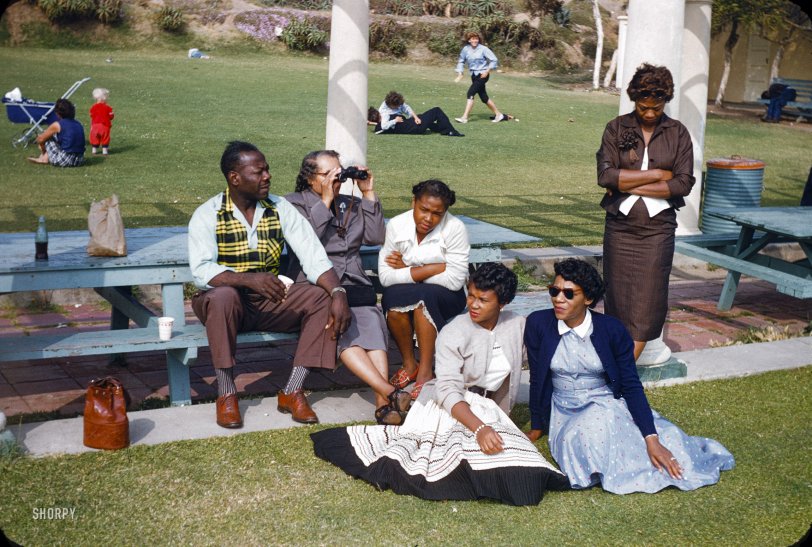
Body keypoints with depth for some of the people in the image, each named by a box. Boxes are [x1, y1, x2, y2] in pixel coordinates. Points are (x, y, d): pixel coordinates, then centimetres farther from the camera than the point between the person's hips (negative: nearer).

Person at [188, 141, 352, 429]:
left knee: (321, 297, -20)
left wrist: (338, 294, -28)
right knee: (223, 296, -37)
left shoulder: (280, 208, 0)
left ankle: (292, 392, -18)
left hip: (270, 303, 3)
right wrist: (250, 279, -41)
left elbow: (313, 256, -9)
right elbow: (202, 271, -24)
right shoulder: (208, 215, -9)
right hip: (225, 302, -3)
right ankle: (226, 394, -23)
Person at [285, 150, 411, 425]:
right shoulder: (294, 204, 11)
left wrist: (369, 194, 10)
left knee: (371, 320, -30)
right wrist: (325, 201, -6)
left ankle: (383, 404, -42)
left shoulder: (350, 205, 24)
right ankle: (390, 393, -42)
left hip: (353, 285, 3)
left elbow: (375, 237, 12)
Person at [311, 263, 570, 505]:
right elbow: (448, 390, -22)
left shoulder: (517, 326, 1)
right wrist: (479, 428, -36)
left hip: (487, 410, 5)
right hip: (447, 405, -5)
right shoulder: (452, 334, -13)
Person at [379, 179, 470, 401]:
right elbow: (385, 276, -14)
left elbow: (455, 280, -20)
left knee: (422, 296, -34)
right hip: (407, 292, 2)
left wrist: (407, 269, -15)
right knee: (392, 296, -30)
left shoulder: (455, 228, -15)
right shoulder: (396, 225, -9)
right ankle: (409, 364, -10)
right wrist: (435, 269, -20)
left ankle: (425, 371, -22)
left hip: (445, 296, -2)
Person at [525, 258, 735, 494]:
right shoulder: (538, 324, -9)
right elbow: (536, 379, 2)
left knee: (664, 437, -26)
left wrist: (652, 438, -20)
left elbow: (632, 386, -10)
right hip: (565, 412, 0)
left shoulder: (612, 329, -10)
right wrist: (536, 428, 9)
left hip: (608, 404, 0)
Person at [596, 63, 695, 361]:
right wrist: (657, 174, -9)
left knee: (647, 300, -4)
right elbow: (605, 175, -10)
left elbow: (684, 183, -5)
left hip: (658, 227, 0)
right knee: (618, 298, 2)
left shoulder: (678, 133, 5)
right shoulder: (616, 128, 3)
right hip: (620, 226, 0)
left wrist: (630, 185, -8)